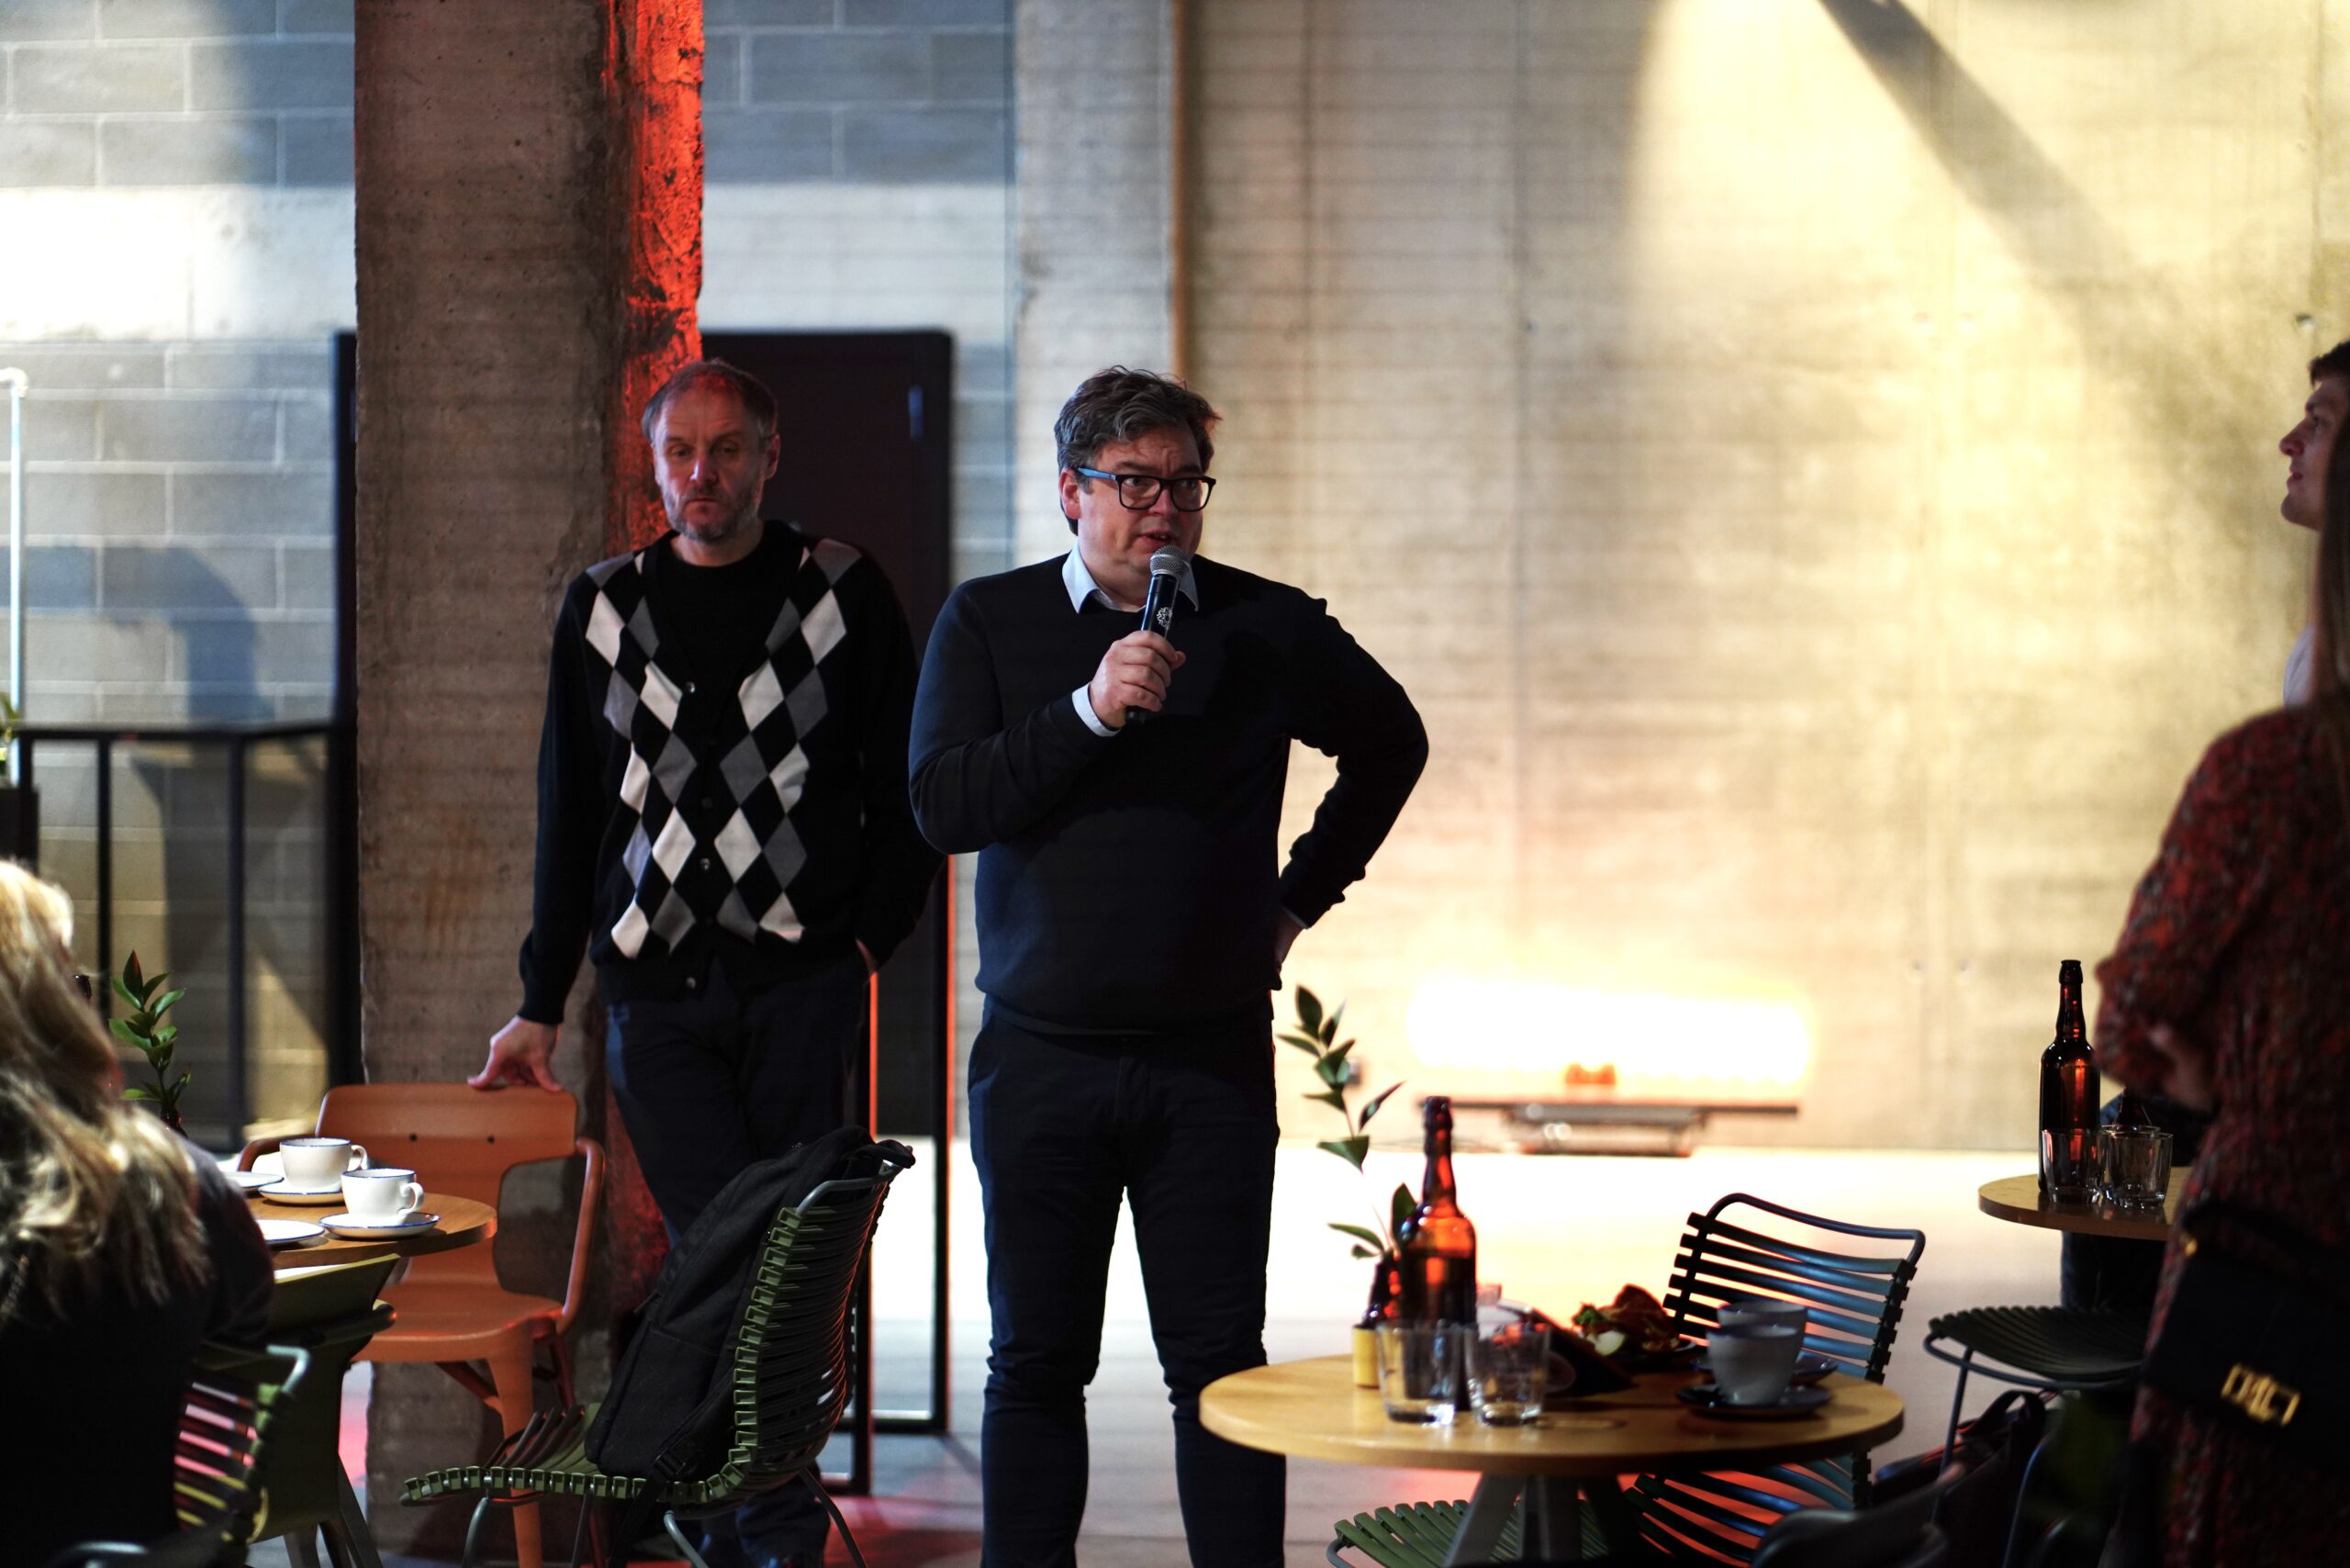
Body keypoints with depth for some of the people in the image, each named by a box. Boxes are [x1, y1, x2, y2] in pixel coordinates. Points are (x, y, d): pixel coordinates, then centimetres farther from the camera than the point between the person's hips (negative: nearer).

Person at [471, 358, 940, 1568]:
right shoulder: (603, 608, 11)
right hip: (656, 988, 1)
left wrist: (869, 936, -1)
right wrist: (539, 1006, 14)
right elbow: (567, 819, 15)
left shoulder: (843, 593, 5)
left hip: (802, 981, -1)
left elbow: (911, 788, 9)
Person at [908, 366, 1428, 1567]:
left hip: (1210, 1057, 0)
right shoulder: (987, 624, 3)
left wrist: (1305, 893, 14)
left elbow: (1390, 744, 20)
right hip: (1041, 1054, 0)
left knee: (1219, 1357, 1)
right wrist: (1089, 710, -18)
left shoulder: (1267, 627, 4)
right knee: (1036, 1363, 6)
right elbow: (943, 806, -8)